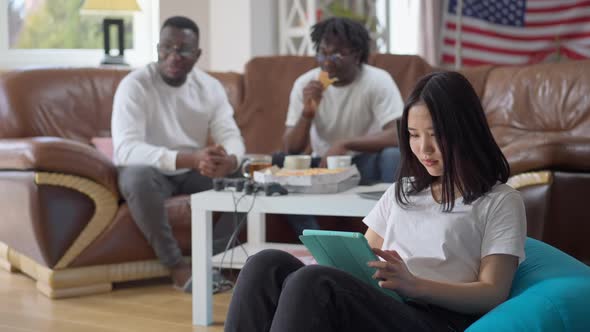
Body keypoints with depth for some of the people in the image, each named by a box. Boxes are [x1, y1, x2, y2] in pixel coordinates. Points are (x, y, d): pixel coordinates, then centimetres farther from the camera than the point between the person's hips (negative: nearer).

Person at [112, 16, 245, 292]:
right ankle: (176, 266, -28)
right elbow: (126, 150, -31)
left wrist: (230, 160, -37)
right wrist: (189, 158, -44)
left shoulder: (210, 87, -2)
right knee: (138, 176, -38)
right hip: (149, 171, -4)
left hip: (193, 173, 5)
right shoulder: (135, 85, -19)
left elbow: (231, 137, -9)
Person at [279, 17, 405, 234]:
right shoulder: (305, 83, -9)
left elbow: (398, 135, -31)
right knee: (279, 162, -24)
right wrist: (307, 113, -29)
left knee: (394, 156, -34)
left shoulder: (378, 81, -17)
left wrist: (343, 145, -36)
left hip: (366, 164, -3)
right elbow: (291, 149, -11)